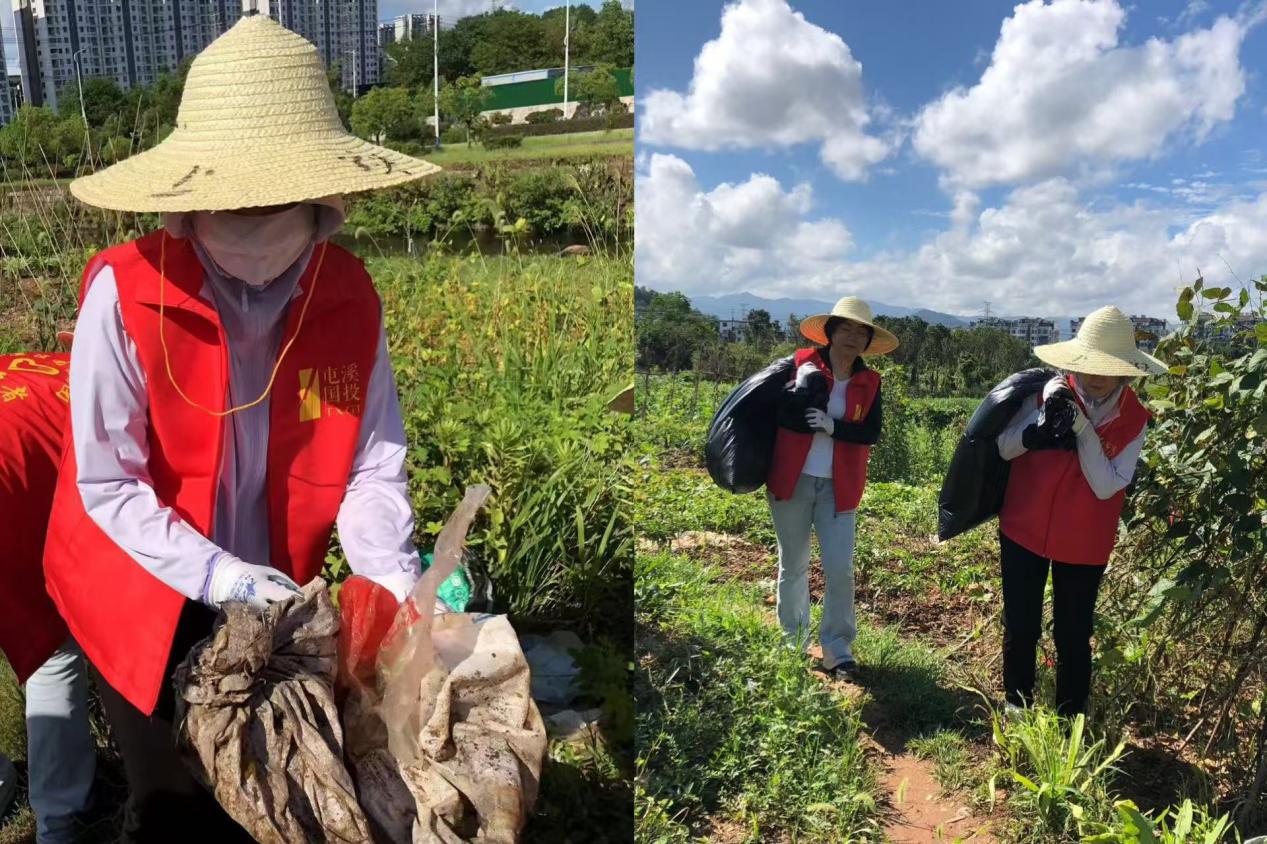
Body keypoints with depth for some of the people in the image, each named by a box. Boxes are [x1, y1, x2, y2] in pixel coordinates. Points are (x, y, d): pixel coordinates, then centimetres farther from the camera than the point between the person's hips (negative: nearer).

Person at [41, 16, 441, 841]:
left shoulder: (351, 298, -14)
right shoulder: (125, 292, -23)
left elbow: (371, 466, -11)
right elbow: (107, 484, -18)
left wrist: (403, 582, -23)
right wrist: (219, 577, -23)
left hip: (273, 601, 3)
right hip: (149, 605, -2)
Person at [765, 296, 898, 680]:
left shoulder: (869, 382, 4)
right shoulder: (801, 364, -3)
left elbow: (871, 433, -7)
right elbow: (781, 417, -10)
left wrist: (833, 427, -21)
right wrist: (802, 386, -25)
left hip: (838, 486, 1)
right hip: (793, 481, -1)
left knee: (840, 567, -4)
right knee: (793, 566, 11)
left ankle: (837, 650, 11)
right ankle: (792, 644, 27)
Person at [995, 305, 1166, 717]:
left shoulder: (1133, 419, -9)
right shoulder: (1051, 393, -10)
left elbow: (1106, 487, -16)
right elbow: (1004, 448, -7)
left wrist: (1084, 432, -26)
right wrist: (1042, 426, -26)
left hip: (1084, 544, 0)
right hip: (1024, 531, 1)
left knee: (1073, 636, 9)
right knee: (1020, 627, 12)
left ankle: (1069, 715, 28)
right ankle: (1016, 704, 32)